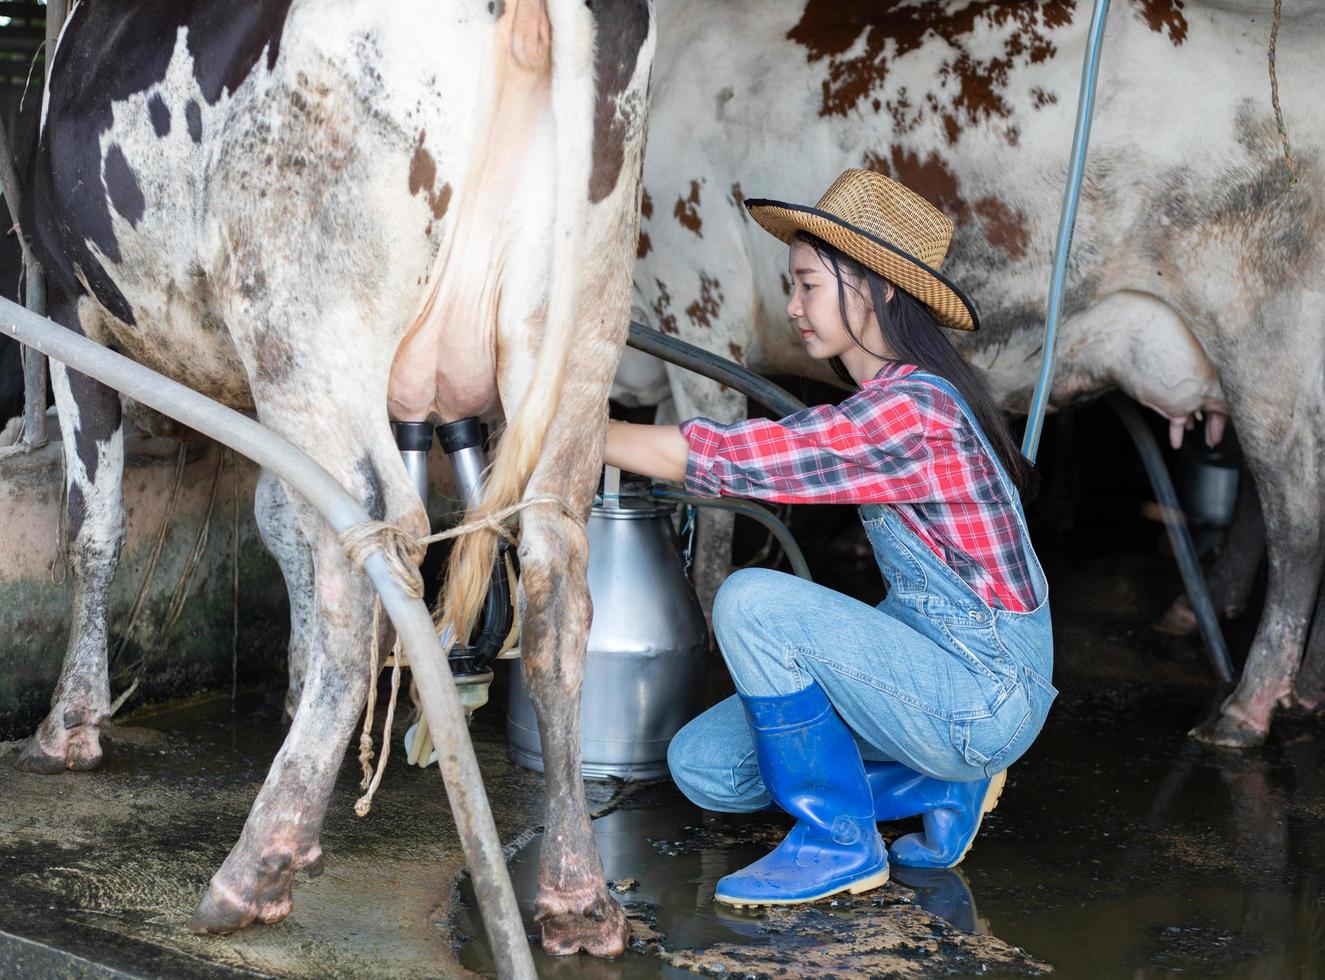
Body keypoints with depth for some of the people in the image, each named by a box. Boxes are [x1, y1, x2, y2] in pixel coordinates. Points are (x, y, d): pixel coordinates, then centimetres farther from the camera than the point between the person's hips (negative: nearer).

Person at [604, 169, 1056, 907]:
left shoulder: (909, 411, -24)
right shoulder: (888, 397, 7)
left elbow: (715, 459, -24)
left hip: (989, 697, -9)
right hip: (929, 667, 9)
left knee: (753, 600, -24)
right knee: (703, 765, 1)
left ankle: (839, 844, -8)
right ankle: (944, 786, 10)